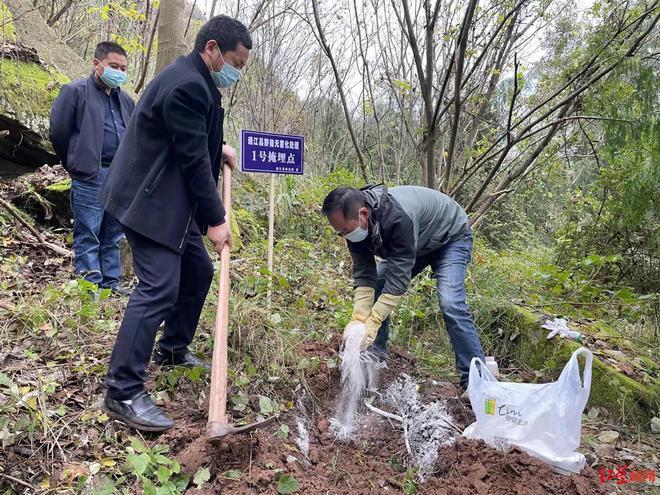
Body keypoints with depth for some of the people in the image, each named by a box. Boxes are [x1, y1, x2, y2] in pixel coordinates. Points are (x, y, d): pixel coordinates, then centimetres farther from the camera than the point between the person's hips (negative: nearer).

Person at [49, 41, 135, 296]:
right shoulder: (75, 92, -1)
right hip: (91, 177, -6)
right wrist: (76, 165, 6)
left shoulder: (125, 100, 18)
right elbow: (58, 132, -1)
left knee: (113, 237, 11)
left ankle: (111, 283, 20)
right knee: (88, 237, -1)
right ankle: (91, 287, 5)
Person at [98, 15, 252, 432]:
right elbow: (193, 159, -21)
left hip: (171, 199, 11)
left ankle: (173, 349, 34)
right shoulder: (187, 85, -20)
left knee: (198, 270, 18)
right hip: (151, 201, -11)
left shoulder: (194, 80, 13)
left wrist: (219, 148, 12)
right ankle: (123, 393, -8)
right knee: (159, 288, -15)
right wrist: (215, 220, -16)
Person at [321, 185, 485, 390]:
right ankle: (375, 358, 9)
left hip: (451, 237, -7)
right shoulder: (355, 223, -21)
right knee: (374, 290, -4)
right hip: (413, 243, 7)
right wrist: (358, 318, -31)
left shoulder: (399, 218, -44)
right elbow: (364, 275, -19)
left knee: (451, 305, -23)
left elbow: (398, 279, -40)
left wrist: (372, 323, -41)